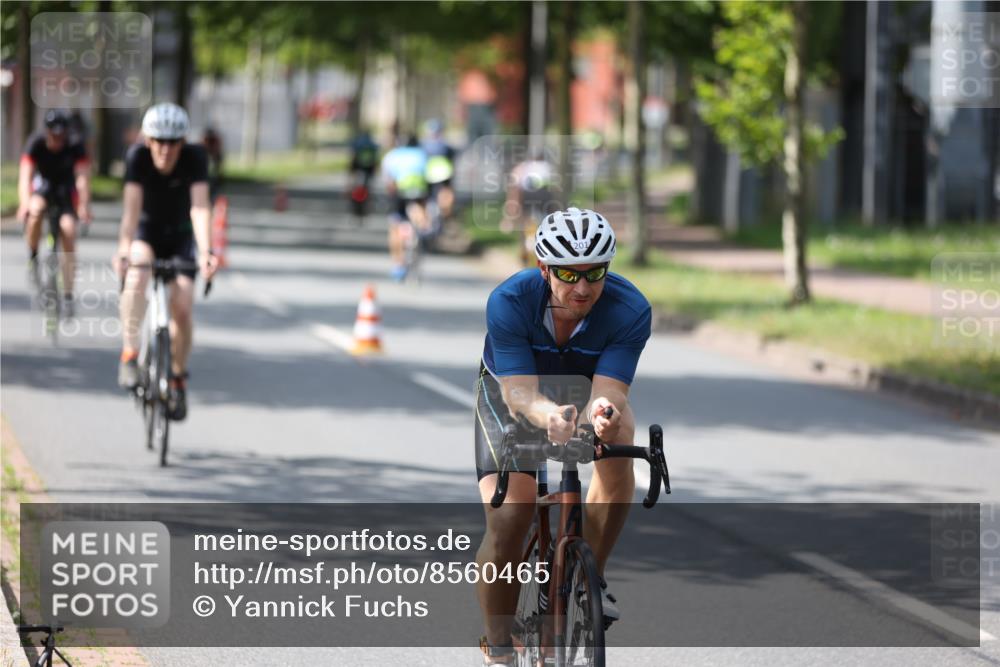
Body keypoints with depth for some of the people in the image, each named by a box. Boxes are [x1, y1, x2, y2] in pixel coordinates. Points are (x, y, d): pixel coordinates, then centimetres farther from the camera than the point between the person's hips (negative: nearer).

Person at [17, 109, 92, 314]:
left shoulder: (75, 147, -23)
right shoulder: (36, 143, -23)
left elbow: (82, 177, -33)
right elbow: (25, 175, -33)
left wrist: (84, 206, -50)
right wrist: (24, 204, -50)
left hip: (65, 190, 0)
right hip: (42, 185, 0)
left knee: (68, 232, -19)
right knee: (35, 210, -35)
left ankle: (68, 294, -14)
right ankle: (32, 258, -11)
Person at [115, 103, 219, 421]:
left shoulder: (195, 157, -24)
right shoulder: (137, 156, -24)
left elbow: (199, 207, -33)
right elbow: (132, 207, -32)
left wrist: (205, 251, -47)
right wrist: (123, 250, -46)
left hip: (180, 237, 0)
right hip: (147, 232, 0)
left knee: (182, 309, -14)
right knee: (137, 275, -34)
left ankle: (177, 379, 9)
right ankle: (130, 354, -28)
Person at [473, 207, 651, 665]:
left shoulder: (629, 311, -31)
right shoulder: (508, 302, -33)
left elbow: (606, 390, -38)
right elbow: (521, 393, -39)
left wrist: (603, 411, -63)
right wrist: (548, 415, -62)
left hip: (585, 390, 1)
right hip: (512, 393, -1)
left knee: (617, 438, -33)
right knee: (507, 518, -18)